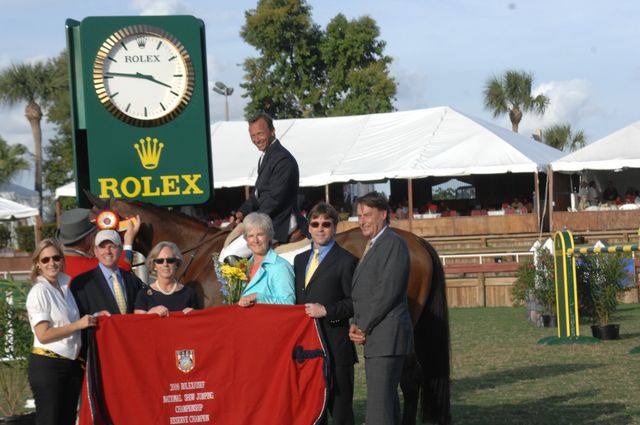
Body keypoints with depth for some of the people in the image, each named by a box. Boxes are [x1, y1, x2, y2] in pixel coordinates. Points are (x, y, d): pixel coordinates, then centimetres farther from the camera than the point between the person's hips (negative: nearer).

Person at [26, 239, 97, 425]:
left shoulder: (65, 284, 9)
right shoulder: (39, 291, -11)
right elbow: (43, 334, -17)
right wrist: (78, 324, -16)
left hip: (72, 364, 7)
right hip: (47, 365, -7)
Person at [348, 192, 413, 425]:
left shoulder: (394, 244, -10)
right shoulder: (372, 246, 20)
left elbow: (387, 292, -19)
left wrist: (363, 327, -14)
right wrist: (356, 325, 2)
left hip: (386, 338, -10)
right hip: (374, 339, 10)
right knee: (387, 401, 13)